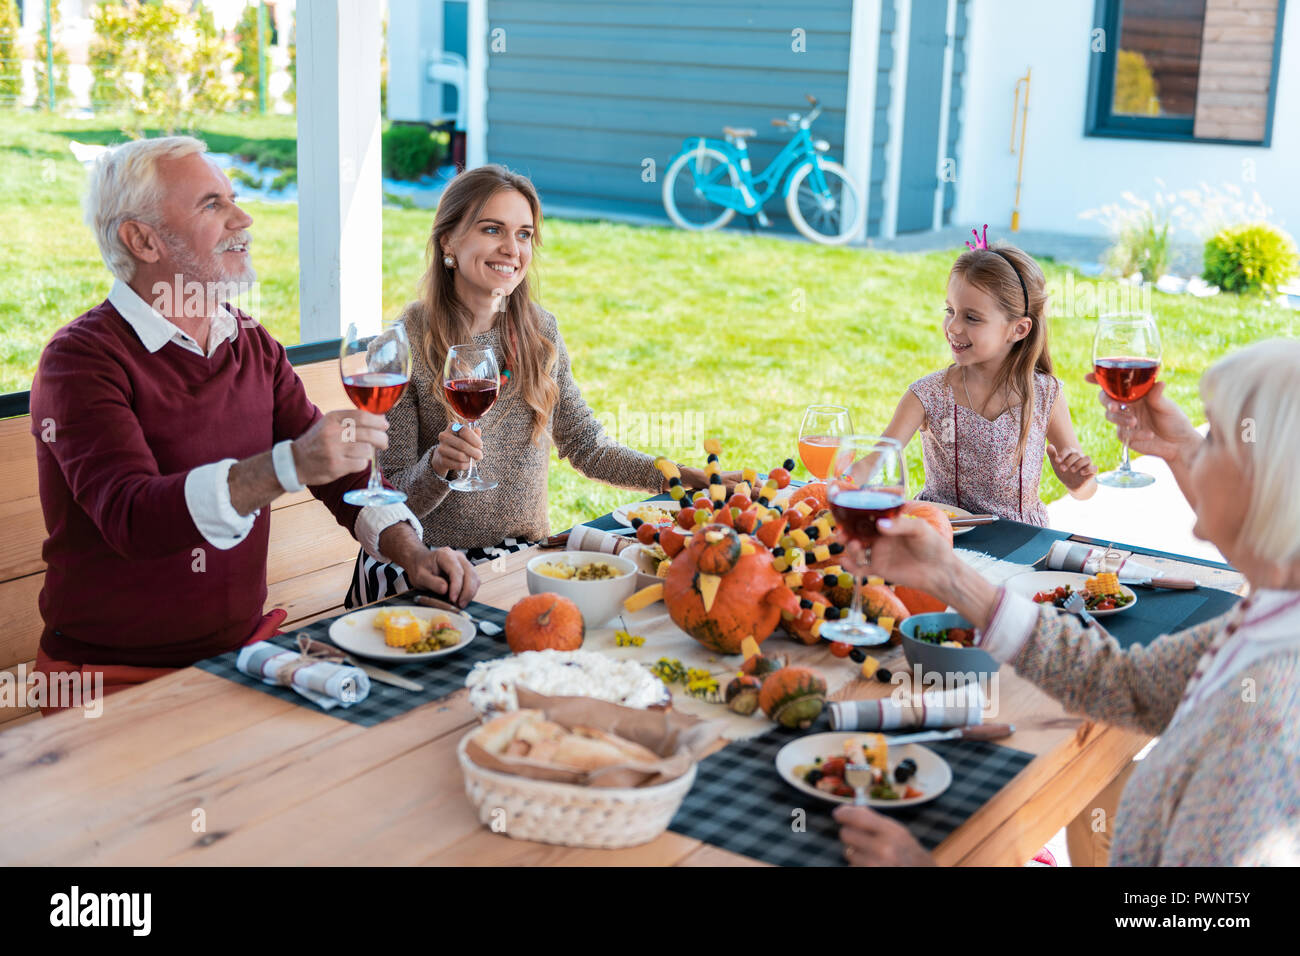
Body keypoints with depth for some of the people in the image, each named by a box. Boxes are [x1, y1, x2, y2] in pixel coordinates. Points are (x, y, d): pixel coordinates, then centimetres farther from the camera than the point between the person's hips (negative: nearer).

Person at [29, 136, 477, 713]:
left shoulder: (253, 344, 9)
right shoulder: (79, 359, -13)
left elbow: (341, 467, 11)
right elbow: (129, 517, -28)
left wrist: (409, 551, -8)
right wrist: (287, 466, -41)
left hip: (245, 647, 6)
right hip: (120, 678, -6)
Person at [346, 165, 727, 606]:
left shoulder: (539, 330, 4)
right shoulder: (407, 343, -11)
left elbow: (586, 446, 12)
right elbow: (393, 500, -8)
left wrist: (694, 478, 3)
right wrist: (438, 466, -30)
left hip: (523, 553, 4)